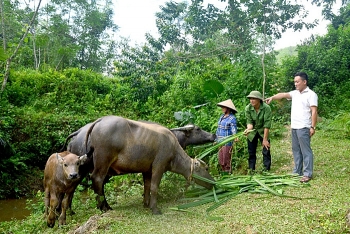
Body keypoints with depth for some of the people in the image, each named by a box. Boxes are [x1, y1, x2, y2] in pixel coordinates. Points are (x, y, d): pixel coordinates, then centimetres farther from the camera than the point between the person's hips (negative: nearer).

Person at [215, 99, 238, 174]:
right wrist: (216, 140, 20)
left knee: (226, 160, -2)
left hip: (227, 142, -8)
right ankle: (223, 172, 25)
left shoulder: (232, 118, -10)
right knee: (220, 160, 13)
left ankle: (228, 173, 10)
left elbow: (234, 130, -17)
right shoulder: (221, 117, 13)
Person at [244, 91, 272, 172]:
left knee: (266, 151, -3)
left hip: (263, 131, -2)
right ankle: (251, 170, 20)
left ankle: (266, 170, 7)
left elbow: (267, 124, -23)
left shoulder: (266, 108, -23)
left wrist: (265, 139, -22)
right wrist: (248, 129, -37)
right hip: (252, 133, 2)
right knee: (251, 152, 9)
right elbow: (249, 122, -14)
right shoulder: (248, 108, -16)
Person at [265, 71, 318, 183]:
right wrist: (272, 97, -17)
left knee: (306, 151, -3)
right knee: (296, 150, 13)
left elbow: (314, 112, -12)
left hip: (304, 128, -8)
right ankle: (297, 172, 22)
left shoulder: (311, 94, -7)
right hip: (294, 127, 8)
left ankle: (307, 174, 2)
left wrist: (313, 127, -17)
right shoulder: (295, 93, 14)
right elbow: (283, 95, 2)